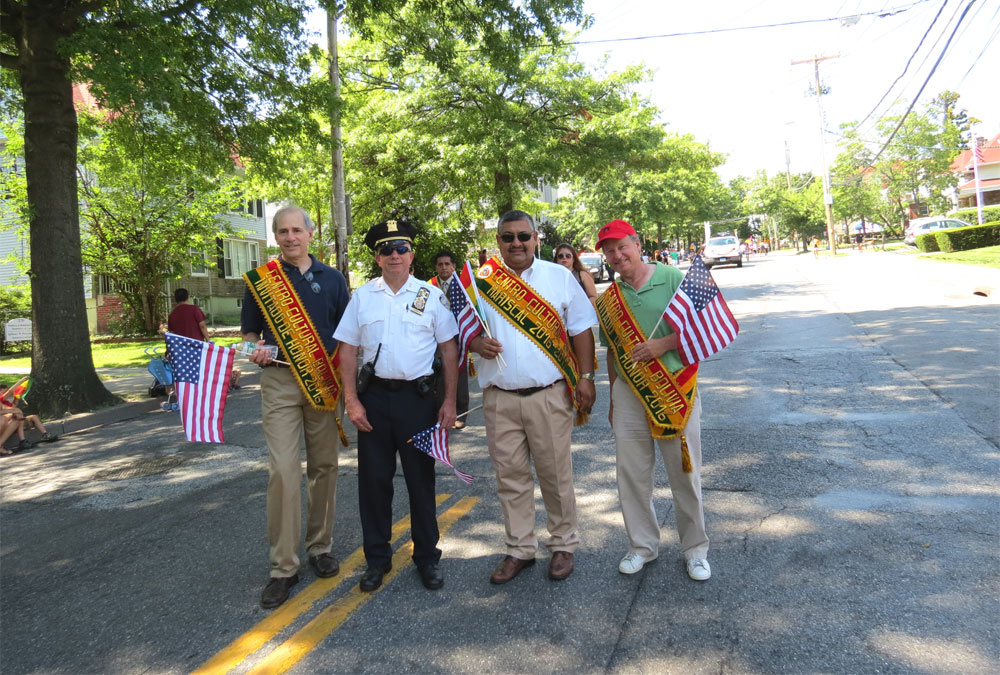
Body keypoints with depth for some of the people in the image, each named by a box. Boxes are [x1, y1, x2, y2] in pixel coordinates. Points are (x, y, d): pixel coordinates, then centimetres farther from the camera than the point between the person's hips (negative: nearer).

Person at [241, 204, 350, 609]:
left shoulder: (332, 279, 10)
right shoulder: (259, 279, 7)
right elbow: (249, 332, 11)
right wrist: (256, 351, -11)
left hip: (324, 382, 2)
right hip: (279, 382, -1)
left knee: (324, 466, 8)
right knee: (282, 471, -8)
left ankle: (320, 547, 25)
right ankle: (283, 567, 1)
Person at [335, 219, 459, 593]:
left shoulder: (431, 295, 1)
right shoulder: (362, 296, 5)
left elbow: (450, 349, 2)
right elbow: (347, 350, 5)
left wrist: (449, 401, -4)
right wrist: (352, 401, -3)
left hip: (417, 396, -1)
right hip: (373, 396, 2)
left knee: (421, 478, 7)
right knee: (374, 479, 8)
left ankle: (427, 556, 23)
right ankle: (377, 557, 24)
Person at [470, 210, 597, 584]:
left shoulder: (559, 277, 6)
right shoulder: (480, 281, 8)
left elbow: (581, 329, 6)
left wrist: (585, 377, -2)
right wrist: (476, 343, -10)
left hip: (549, 395, -1)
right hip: (499, 397, 2)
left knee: (556, 473, 5)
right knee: (510, 476, 8)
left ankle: (563, 545, 22)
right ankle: (519, 549, 22)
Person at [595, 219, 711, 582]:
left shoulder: (672, 278, -4)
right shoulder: (607, 300, 8)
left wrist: (663, 344, -20)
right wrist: (613, 399, 15)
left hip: (675, 389, -3)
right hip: (628, 392, 4)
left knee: (685, 472, 5)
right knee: (631, 472, 7)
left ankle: (695, 549, 24)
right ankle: (642, 545, 26)